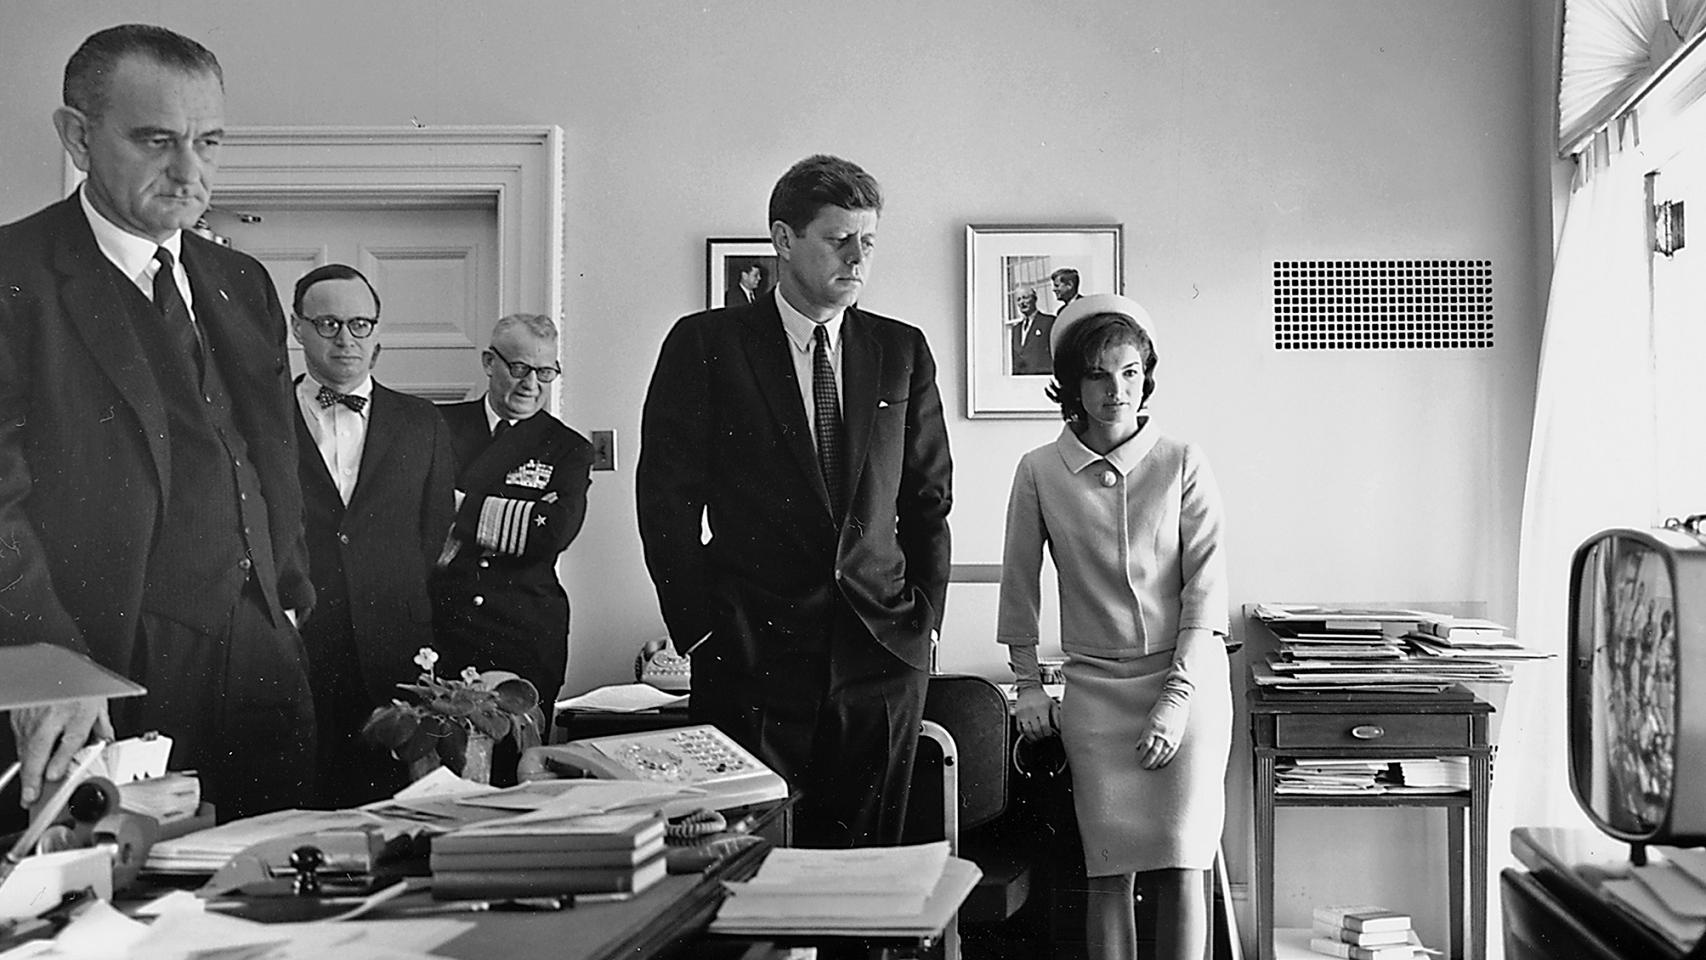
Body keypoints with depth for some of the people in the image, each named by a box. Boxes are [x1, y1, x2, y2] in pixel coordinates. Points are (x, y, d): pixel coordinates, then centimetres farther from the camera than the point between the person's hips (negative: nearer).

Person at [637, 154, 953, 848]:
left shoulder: (902, 352, 11)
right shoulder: (706, 344, 1)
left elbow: (929, 499, 15)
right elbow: (667, 498, -1)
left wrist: (925, 617, 7)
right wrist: (700, 629, -6)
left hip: (883, 656, 3)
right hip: (752, 657, -3)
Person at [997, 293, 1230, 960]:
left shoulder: (1182, 463, -2)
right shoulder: (1040, 472, 1)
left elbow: (1206, 586, -5)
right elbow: (1020, 586, 11)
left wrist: (1177, 699, -12)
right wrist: (1029, 685, 10)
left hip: (1189, 679, -1)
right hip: (1094, 686, 1)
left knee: (1180, 870, -6)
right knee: (1109, 872, -4)